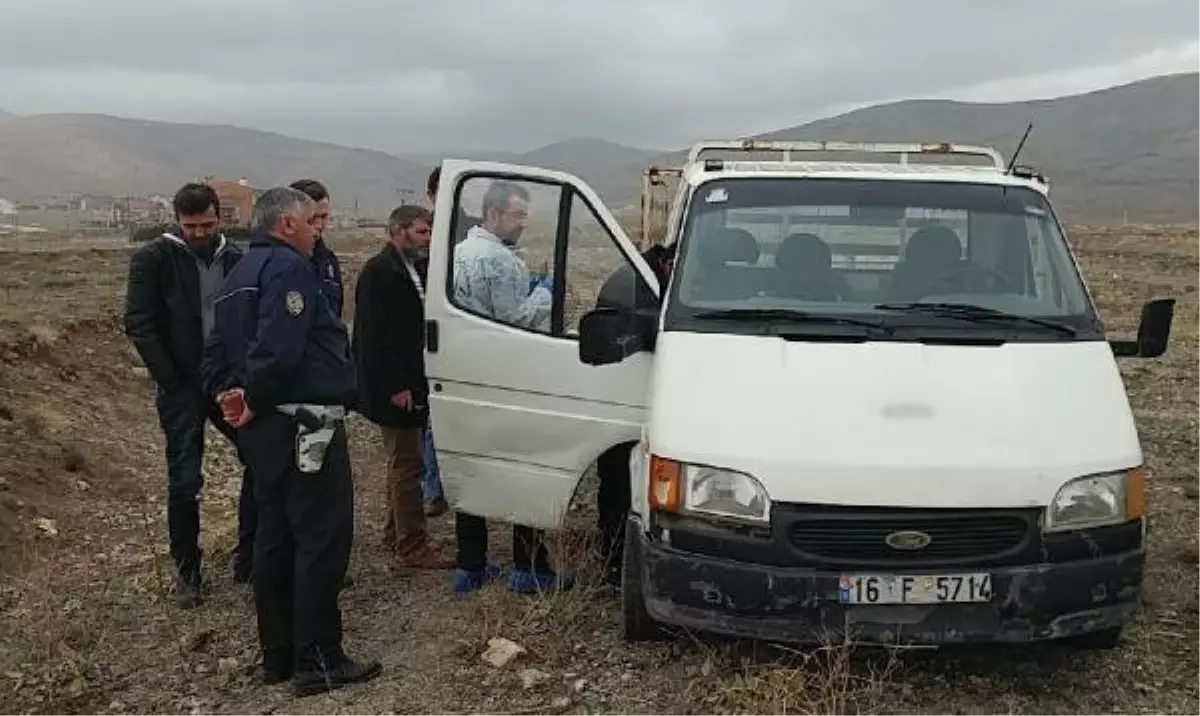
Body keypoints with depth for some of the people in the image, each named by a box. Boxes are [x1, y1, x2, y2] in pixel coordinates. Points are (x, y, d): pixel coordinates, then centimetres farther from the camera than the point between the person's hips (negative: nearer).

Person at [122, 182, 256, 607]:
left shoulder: (234, 259, 4)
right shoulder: (153, 260, -6)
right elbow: (139, 324, -9)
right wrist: (172, 381, -12)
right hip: (182, 387, -3)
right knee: (184, 480, 1)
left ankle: (249, 555, 16)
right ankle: (186, 570, 17)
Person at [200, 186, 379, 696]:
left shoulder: (238, 277, 20)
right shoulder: (289, 267, -12)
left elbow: (215, 352, 19)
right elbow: (279, 349, -25)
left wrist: (228, 393, 3)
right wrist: (256, 401, -13)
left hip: (265, 428, 10)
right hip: (304, 425, -10)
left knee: (275, 538, 14)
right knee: (322, 539, -5)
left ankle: (279, 655, 22)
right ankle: (317, 662, 0)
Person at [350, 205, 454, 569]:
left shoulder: (408, 269, 15)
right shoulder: (379, 271, -15)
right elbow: (375, 335, -21)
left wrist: (412, 382, 15)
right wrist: (396, 387, -22)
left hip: (408, 384, 10)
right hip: (396, 387, -10)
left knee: (403, 462, 18)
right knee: (407, 464, -6)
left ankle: (396, 532, 30)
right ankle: (412, 546, 0)